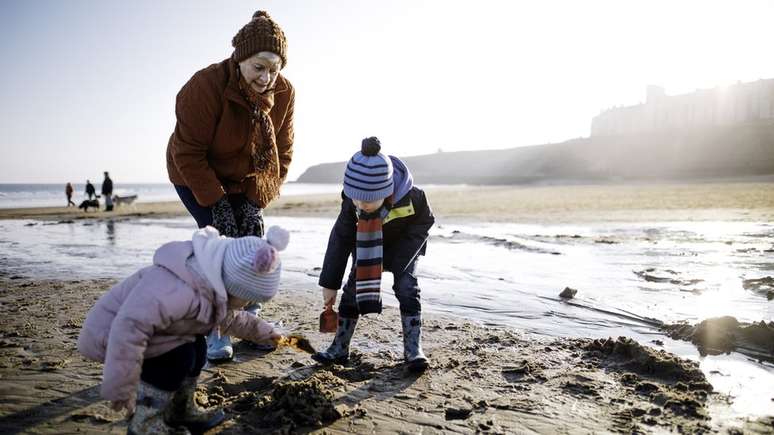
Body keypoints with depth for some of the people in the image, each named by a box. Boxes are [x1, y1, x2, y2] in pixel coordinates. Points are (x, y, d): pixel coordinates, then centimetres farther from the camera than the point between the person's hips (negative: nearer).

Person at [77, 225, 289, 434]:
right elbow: (129, 326, -44)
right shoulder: (180, 290, -38)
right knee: (178, 357, -22)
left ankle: (181, 412, 22)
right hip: (107, 333, -10)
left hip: (126, 328, 10)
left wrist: (260, 330, 29)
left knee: (196, 347, 6)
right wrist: (121, 389, -38)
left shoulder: (213, 287, -1)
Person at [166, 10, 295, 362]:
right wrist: (215, 202, -26)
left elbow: (282, 152, -8)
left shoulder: (283, 93, -15)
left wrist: (257, 201, -14)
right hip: (196, 176, -4)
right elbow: (188, 154, -25)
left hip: (245, 180, 5)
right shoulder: (206, 86, -30)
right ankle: (214, 331, -6)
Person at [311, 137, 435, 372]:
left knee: (406, 287, -16)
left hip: (403, 243, -2)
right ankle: (339, 349, 7)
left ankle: (413, 349, -7)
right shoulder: (351, 202, -33)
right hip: (367, 246, 2)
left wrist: (397, 261, -24)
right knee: (354, 287, -4)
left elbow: (424, 222, -18)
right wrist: (328, 283, -19)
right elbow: (340, 239, -22)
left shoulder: (411, 197, -39)